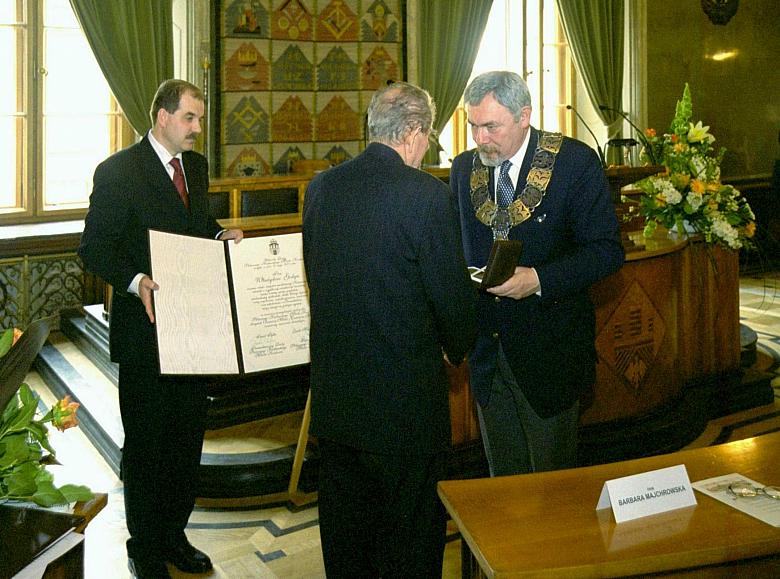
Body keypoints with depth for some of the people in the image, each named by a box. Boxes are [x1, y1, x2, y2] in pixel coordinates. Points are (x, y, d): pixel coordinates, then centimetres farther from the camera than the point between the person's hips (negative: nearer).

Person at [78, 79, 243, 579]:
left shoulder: (197, 166, 11)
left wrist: (221, 234, 2)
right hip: (145, 330, -7)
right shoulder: (118, 171, -12)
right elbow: (94, 248, -14)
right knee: (146, 443, 6)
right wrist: (134, 282, -30)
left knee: (188, 437, 15)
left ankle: (174, 534, 32)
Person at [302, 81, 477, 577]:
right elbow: (453, 294, -12)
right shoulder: (427, 193, -17)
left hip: (333, 388, 6)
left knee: (345, 523, 21)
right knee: (413, 528, 11)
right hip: (406, 396, -6)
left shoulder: (320, 186, 1)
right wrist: (458, 348, 8)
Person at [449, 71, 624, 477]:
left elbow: (607, 249, -11)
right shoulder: (464, 168, 6)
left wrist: (539, 279, -24)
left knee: (554, 479, 10)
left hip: (549, 350, -4)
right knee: (502, 476, 17)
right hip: (487, 352, 4)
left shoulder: (576, 162, -9)